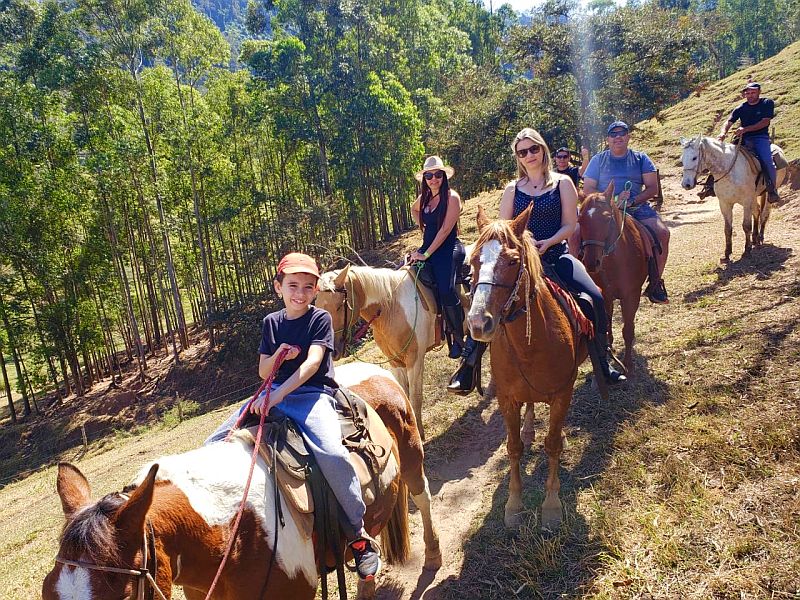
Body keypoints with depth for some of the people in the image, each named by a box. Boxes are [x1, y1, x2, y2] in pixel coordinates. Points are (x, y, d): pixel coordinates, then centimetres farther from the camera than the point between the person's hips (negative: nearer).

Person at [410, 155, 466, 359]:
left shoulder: (452, 197, -8)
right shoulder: (424, 198, 12)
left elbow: (446, 229, -15)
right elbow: (414, 210, 37)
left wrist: (426, 254, -18)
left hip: (448, 249, -7)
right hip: (427, 247, 7)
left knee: (446, 291, -25)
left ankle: (458, 338, -7)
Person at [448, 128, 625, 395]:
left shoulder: (562, 183, 4)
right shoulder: (513, 188, 8)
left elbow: (570, 225, -1)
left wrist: (548, 242, -18)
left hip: (555, 256, -1)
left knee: (596, 299, -19)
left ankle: (602, 361, 4)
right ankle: (468, 365, -6)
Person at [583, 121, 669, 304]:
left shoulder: (641, 159, 13)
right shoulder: (598, 160, 11)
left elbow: (652, 188, 6)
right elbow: (587, 190, 4)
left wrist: (632, 202, -13)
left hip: (637, 208, 1)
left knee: (662, 232, -24)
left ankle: (656, 283, -10)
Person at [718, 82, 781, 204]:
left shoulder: (767, 103, 3)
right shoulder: (741, 108, 8)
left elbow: (765, 122, -7)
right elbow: (729, 122, -3)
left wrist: (745, 129, -20)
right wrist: (723, 132, -27)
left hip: (761, 138, -3)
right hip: (744, 139, 4)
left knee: (767, 162, -25)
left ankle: (772, 190, -15)